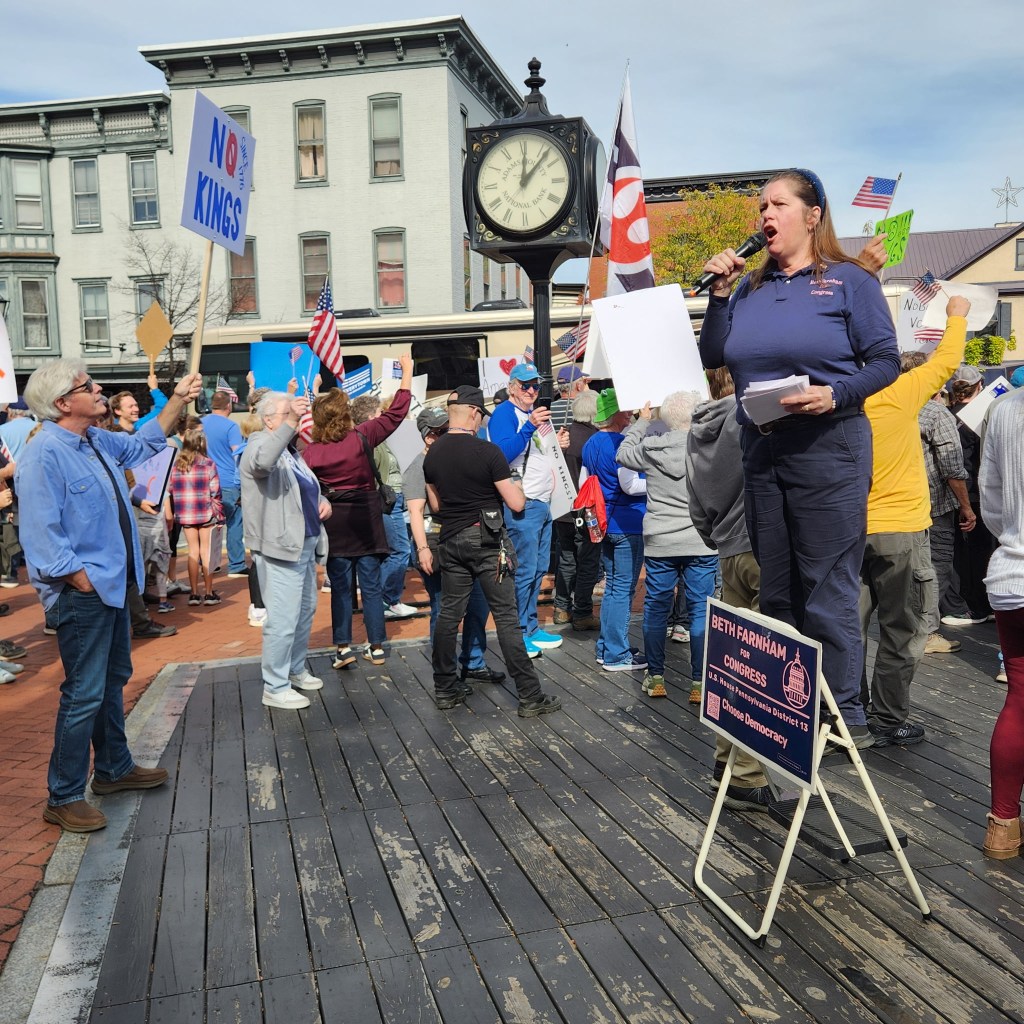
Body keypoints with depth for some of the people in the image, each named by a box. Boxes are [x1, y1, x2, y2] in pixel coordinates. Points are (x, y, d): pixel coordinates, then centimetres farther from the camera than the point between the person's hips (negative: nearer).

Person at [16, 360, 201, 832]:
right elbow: (42, 532, -23)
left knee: (113, 680, 20)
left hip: (111, 583, 10)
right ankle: (63, 798, 11)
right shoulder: (44, 455, -20)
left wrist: (177, 400, 18)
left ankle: (114, 769, 37)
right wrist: (81, 580, -21)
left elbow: (142, 444, 26)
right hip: (81, 594, -10)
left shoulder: (96, 441, 8)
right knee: (84, 694, -3)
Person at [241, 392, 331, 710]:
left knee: (305, 612, 20)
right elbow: (262, 462, -38)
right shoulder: (260, 444, -11)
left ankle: (296, 670, 35)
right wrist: (291, 422, -45)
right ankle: (275, 688, 3)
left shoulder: (292, 452, 17)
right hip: (280, 548, -10)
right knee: (283, 620, -8)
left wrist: (323, 502, 6)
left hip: (305, 545, 10)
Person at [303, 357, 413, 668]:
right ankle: (376, 647, 12)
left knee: (340, 587, 8)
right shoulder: (362, 437, -10)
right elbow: (396, 413, -2)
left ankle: (344, 648, 8)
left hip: (334, 525, 0)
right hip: (366, 522, 0)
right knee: (371, 586, 7)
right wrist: (407, 373, 6)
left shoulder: (311, 451, -9)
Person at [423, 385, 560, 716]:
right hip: (488, 540, -5)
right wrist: (515, 486, 8)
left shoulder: (432, 454, 4)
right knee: (506, 618, -2)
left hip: (451, 540, 6)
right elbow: (517, 504, -12)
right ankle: (530, 697, 3)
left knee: (449, 614, 12)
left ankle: (445, 690, 21)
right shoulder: (488, 452, -14)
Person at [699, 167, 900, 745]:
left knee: (829, 589, -3)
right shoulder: (751, 287, 14)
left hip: (827, 448, -5)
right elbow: (713, 357, 10)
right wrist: (721, 292, 2)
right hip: (761, 449, 6)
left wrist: (835, 395, -20)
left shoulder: (849, 280, 0)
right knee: (777, 589, 12)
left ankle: (845, 714, 9)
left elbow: (886, 361, -5)